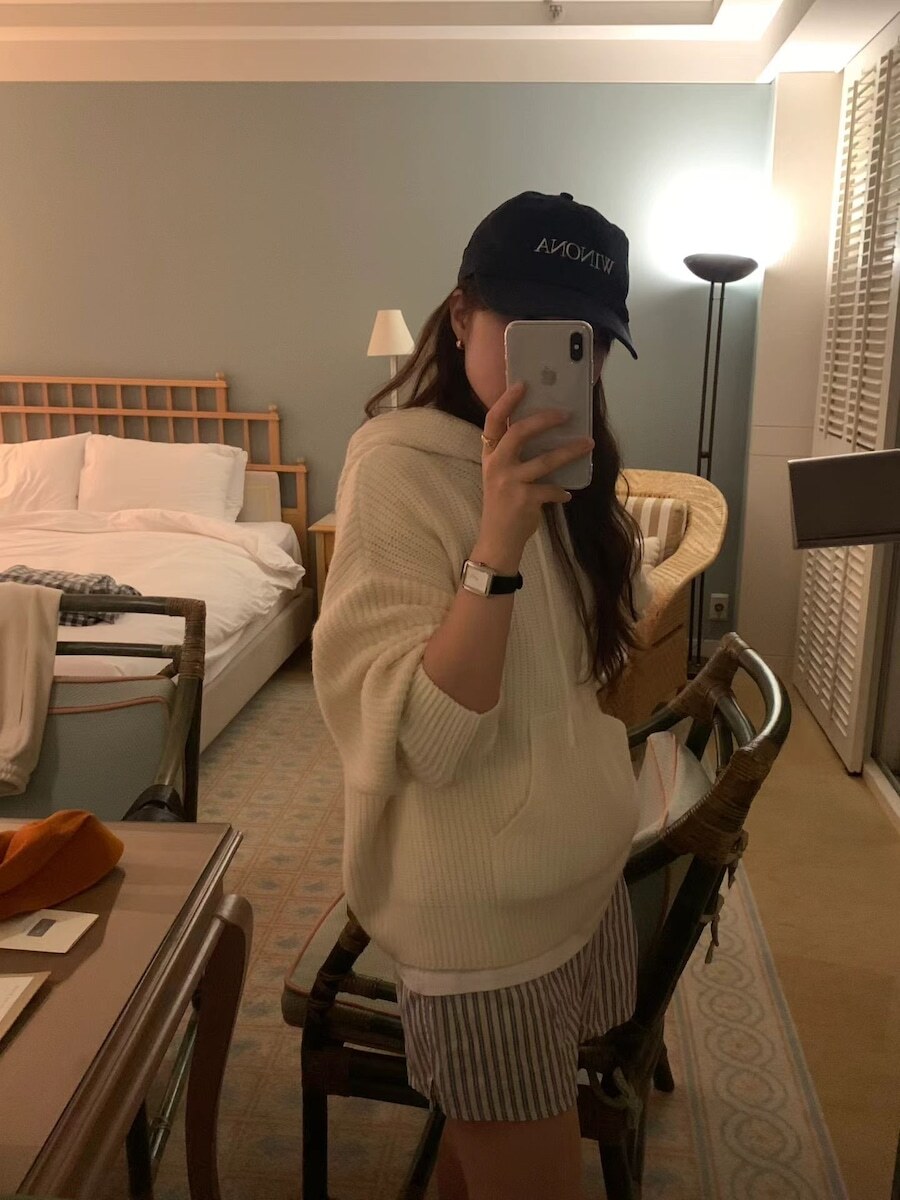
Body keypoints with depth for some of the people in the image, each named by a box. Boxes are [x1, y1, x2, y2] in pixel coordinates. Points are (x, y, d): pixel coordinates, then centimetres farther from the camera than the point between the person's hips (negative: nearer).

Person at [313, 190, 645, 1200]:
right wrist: (498, 543, -34)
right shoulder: (399, 468, -20)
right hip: (482, 913, -7)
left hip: (583, 880, 7)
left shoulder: (559, 462, 5)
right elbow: (417, 740, -28)